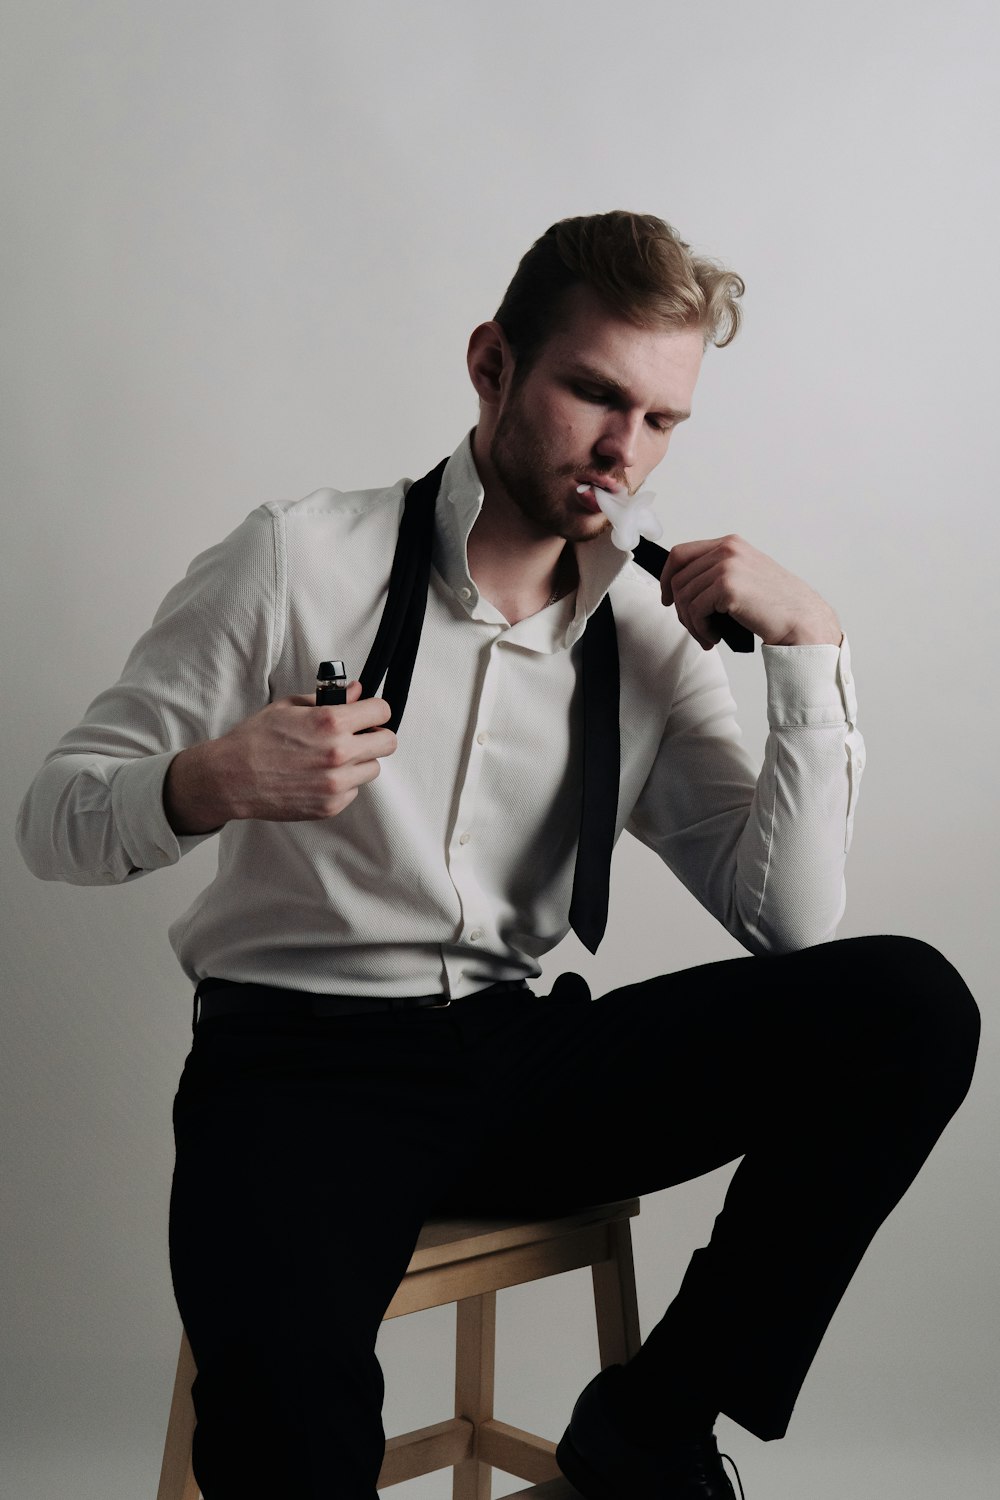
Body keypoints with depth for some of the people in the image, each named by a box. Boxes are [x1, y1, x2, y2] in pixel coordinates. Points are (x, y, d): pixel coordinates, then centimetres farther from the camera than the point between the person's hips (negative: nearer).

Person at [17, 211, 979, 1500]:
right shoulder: (303, 562, -2)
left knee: (911, 1003, -17)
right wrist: (214, 783, -23)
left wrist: (808, 643, -6)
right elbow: (52, 823, -1)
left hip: (522, 1057, 5)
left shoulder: (649, 635, 8)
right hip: (301, 1060, -4)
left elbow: (790, 923, 0)